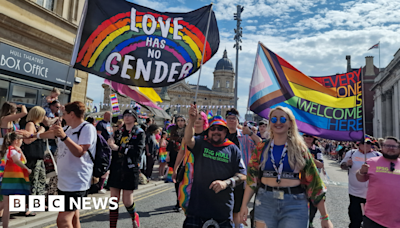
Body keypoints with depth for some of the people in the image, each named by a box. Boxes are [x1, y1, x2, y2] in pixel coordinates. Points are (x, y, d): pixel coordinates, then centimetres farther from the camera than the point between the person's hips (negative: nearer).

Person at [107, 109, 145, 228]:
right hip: (116, 169, 4)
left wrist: (118, 148, -17)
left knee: (127, 200, 0)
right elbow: (112, 148, 13)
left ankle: (134, 217, 31)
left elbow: (137, 152, -14)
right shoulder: (118, 132, 13)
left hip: (130, 170, -4)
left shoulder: (139, 133, -1)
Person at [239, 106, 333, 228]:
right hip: (265, 201, 2)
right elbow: (252, 177, 7)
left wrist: (325, 217, -1)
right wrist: (244, 205, 2)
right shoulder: (262, 148, 4)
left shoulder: (299, 148, 0)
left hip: (295, 204, -1)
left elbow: (313, 180, 0)